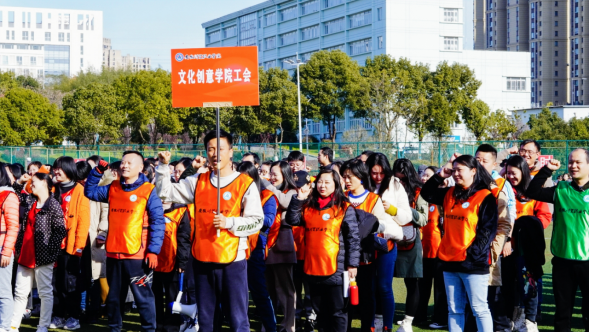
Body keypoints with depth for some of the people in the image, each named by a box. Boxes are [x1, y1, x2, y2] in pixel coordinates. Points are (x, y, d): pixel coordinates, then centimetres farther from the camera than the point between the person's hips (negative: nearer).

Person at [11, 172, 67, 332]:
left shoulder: (53, 205, -10)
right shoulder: (29, 201, 11)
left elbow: (60, 230, -13)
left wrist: (51, 251, -14)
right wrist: (19, 182, 12)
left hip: (43, 258, -7)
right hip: (25, 256, 7)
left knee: (45, 292, 2)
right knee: (20, 292, 12)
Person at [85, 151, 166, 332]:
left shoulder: (148, 190, -6)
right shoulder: (112, 188, 10)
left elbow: (158, 222, -9)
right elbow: (90, 191, 22)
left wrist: (153, 250, -15)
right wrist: (98, 171, 7)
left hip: (137, 255, -5)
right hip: (113, 253, 5)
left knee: (143, 297, 0)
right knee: (114, 296, 16)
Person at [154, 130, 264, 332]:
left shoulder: (245, 184, -3)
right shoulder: (198, 182, 9)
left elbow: (256, 221, -6)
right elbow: (165, 193, 11)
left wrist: (229, 222, -19)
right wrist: (164, 166, -1)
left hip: (232, 260, -4)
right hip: (202, 259, 4)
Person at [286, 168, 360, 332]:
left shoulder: (345, 208, -4)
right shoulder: (308, 206, 12)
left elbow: (353, 238, -5)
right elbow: (292, 220, 3)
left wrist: (352, 264, -10)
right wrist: (299, 198, -6)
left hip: (336, 270, -5)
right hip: (313, 268, 5)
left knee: (337, 311, 1)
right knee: (320, 310, 15)